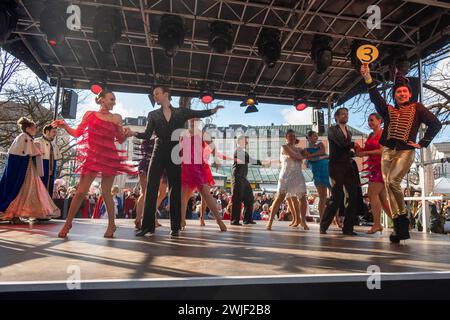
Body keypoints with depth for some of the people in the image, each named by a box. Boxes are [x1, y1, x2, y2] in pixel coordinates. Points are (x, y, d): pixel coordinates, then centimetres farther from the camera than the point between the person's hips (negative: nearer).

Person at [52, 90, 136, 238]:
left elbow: (121, 140, 8)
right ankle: (67, 223, 10)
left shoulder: (116, 118, 8)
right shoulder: (90, 114, 8)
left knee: (106, 192, 3)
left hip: (110, 157, 0)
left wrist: (119, 126, -8)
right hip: (93, 156, 0)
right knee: (81, 191, -2)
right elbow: (78, 133, 8)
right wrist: (64, 125, -7)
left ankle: (111, 225, 15)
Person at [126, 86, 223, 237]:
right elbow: (147, 135, 3)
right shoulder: (153, 114, 11)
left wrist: (212, 110, -18)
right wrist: (134, 133, -15)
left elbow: (200, 113, -1)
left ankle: (175, 227, 8)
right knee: (151, 188, -6)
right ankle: (147, 225, 0)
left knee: (175, 190, 1)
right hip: (159, 154, 1)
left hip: (175, 154, -1)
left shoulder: (181, 112, 9)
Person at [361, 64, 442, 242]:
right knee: (389, 188, -2)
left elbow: (436, 124, 5)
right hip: (387, 152, 4)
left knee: (392, 181, -24)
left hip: (405, 152, -4)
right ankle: (400, 228, 4)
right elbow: (375, 98, 1)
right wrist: (368, 78, -12)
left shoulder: (416, 108, 12)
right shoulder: (388, 110, 18)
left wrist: (423, 143, -2)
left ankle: (403, 215, -3)